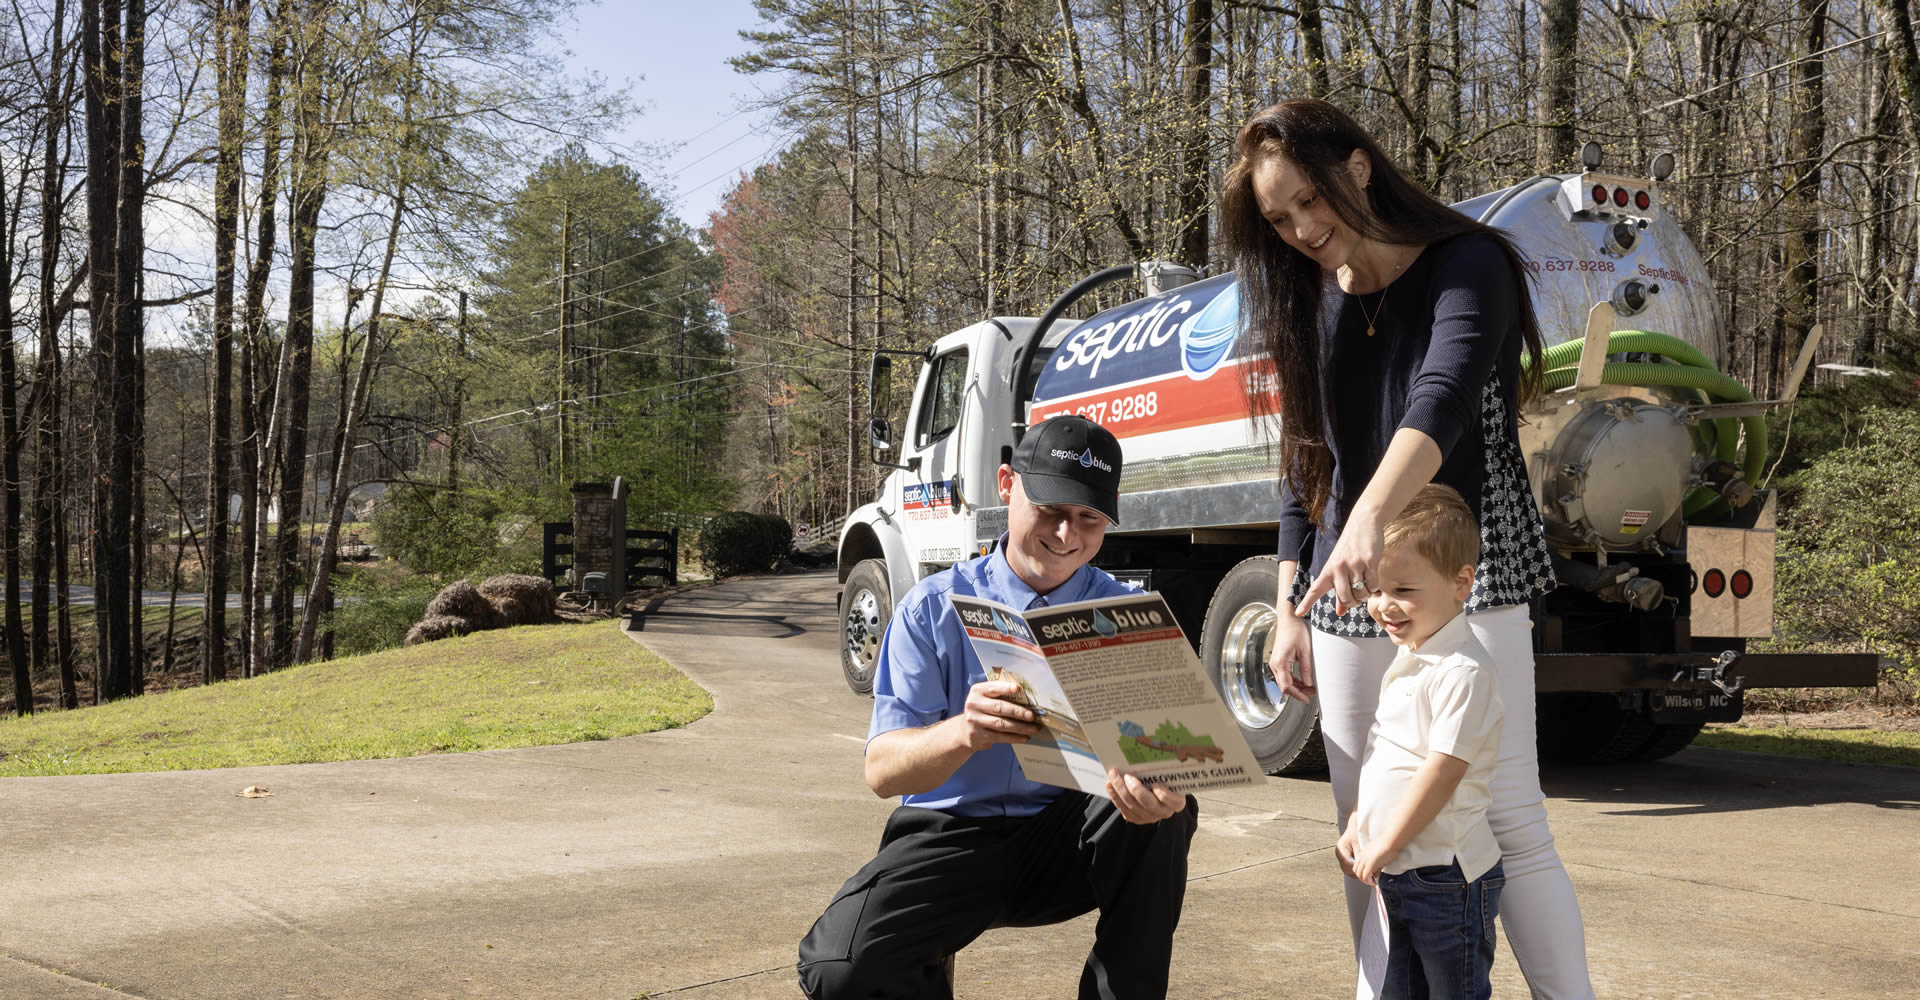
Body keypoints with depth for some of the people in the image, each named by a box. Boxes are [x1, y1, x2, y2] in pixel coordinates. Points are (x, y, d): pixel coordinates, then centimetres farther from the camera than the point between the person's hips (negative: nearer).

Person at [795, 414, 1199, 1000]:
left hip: (1075, 841, 1)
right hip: (955, 834, -1)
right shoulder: (934, 608, -3)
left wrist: (1157, 783, -37)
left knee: (1164, 813, -30)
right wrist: (965, 732, -36)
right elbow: (882, 770, -13)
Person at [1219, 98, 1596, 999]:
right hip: (1346, 597, 6)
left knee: (1507, 819, -8)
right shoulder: (1308, 299, 11)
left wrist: (1373, 514, -42)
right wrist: (1290, 610, 10)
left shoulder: (1465, 266, -6)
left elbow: (1443, 399, -25)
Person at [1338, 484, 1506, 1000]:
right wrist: (1356, 829, 13)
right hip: (1396, 876, 9)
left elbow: (1443, 771, -22)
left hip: (1446, 879, -9)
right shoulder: (1407, 660, 11)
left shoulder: (1462, 672, -19)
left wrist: (1384, 847, -16)